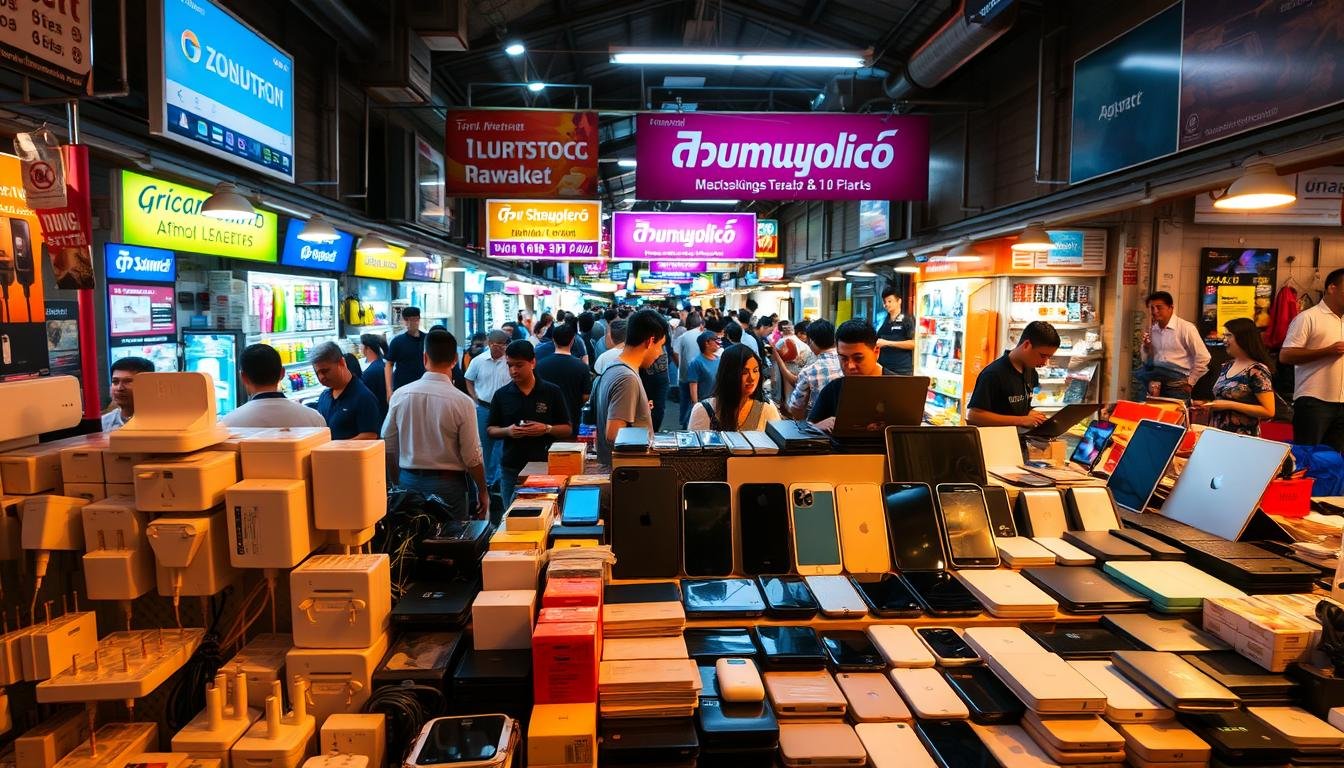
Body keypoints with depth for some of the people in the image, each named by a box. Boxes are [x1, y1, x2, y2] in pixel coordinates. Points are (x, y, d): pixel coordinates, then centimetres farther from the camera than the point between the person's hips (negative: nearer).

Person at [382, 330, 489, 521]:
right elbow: (472, 457, -11)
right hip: (447, 484, -3)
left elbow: (388, 445, 5)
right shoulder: (463, 402, -14)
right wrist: (483, 491, 4)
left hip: (408, 481, 4)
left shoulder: (399, 395, -4)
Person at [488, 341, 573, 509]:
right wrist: (507, 431, -10)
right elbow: (491, 430, 10)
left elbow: (568, 430, 3)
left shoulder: (552, 392, -1)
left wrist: (547, 428, -15)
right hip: (511, 468, 2)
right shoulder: (501, 395, 4)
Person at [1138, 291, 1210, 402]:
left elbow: (1203, 357, -8)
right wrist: (1146, 347, -6)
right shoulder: (1151, 330, 7)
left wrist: (1190, 383, -5)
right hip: (1156, 384, 4)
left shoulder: (1186, 328, -8)